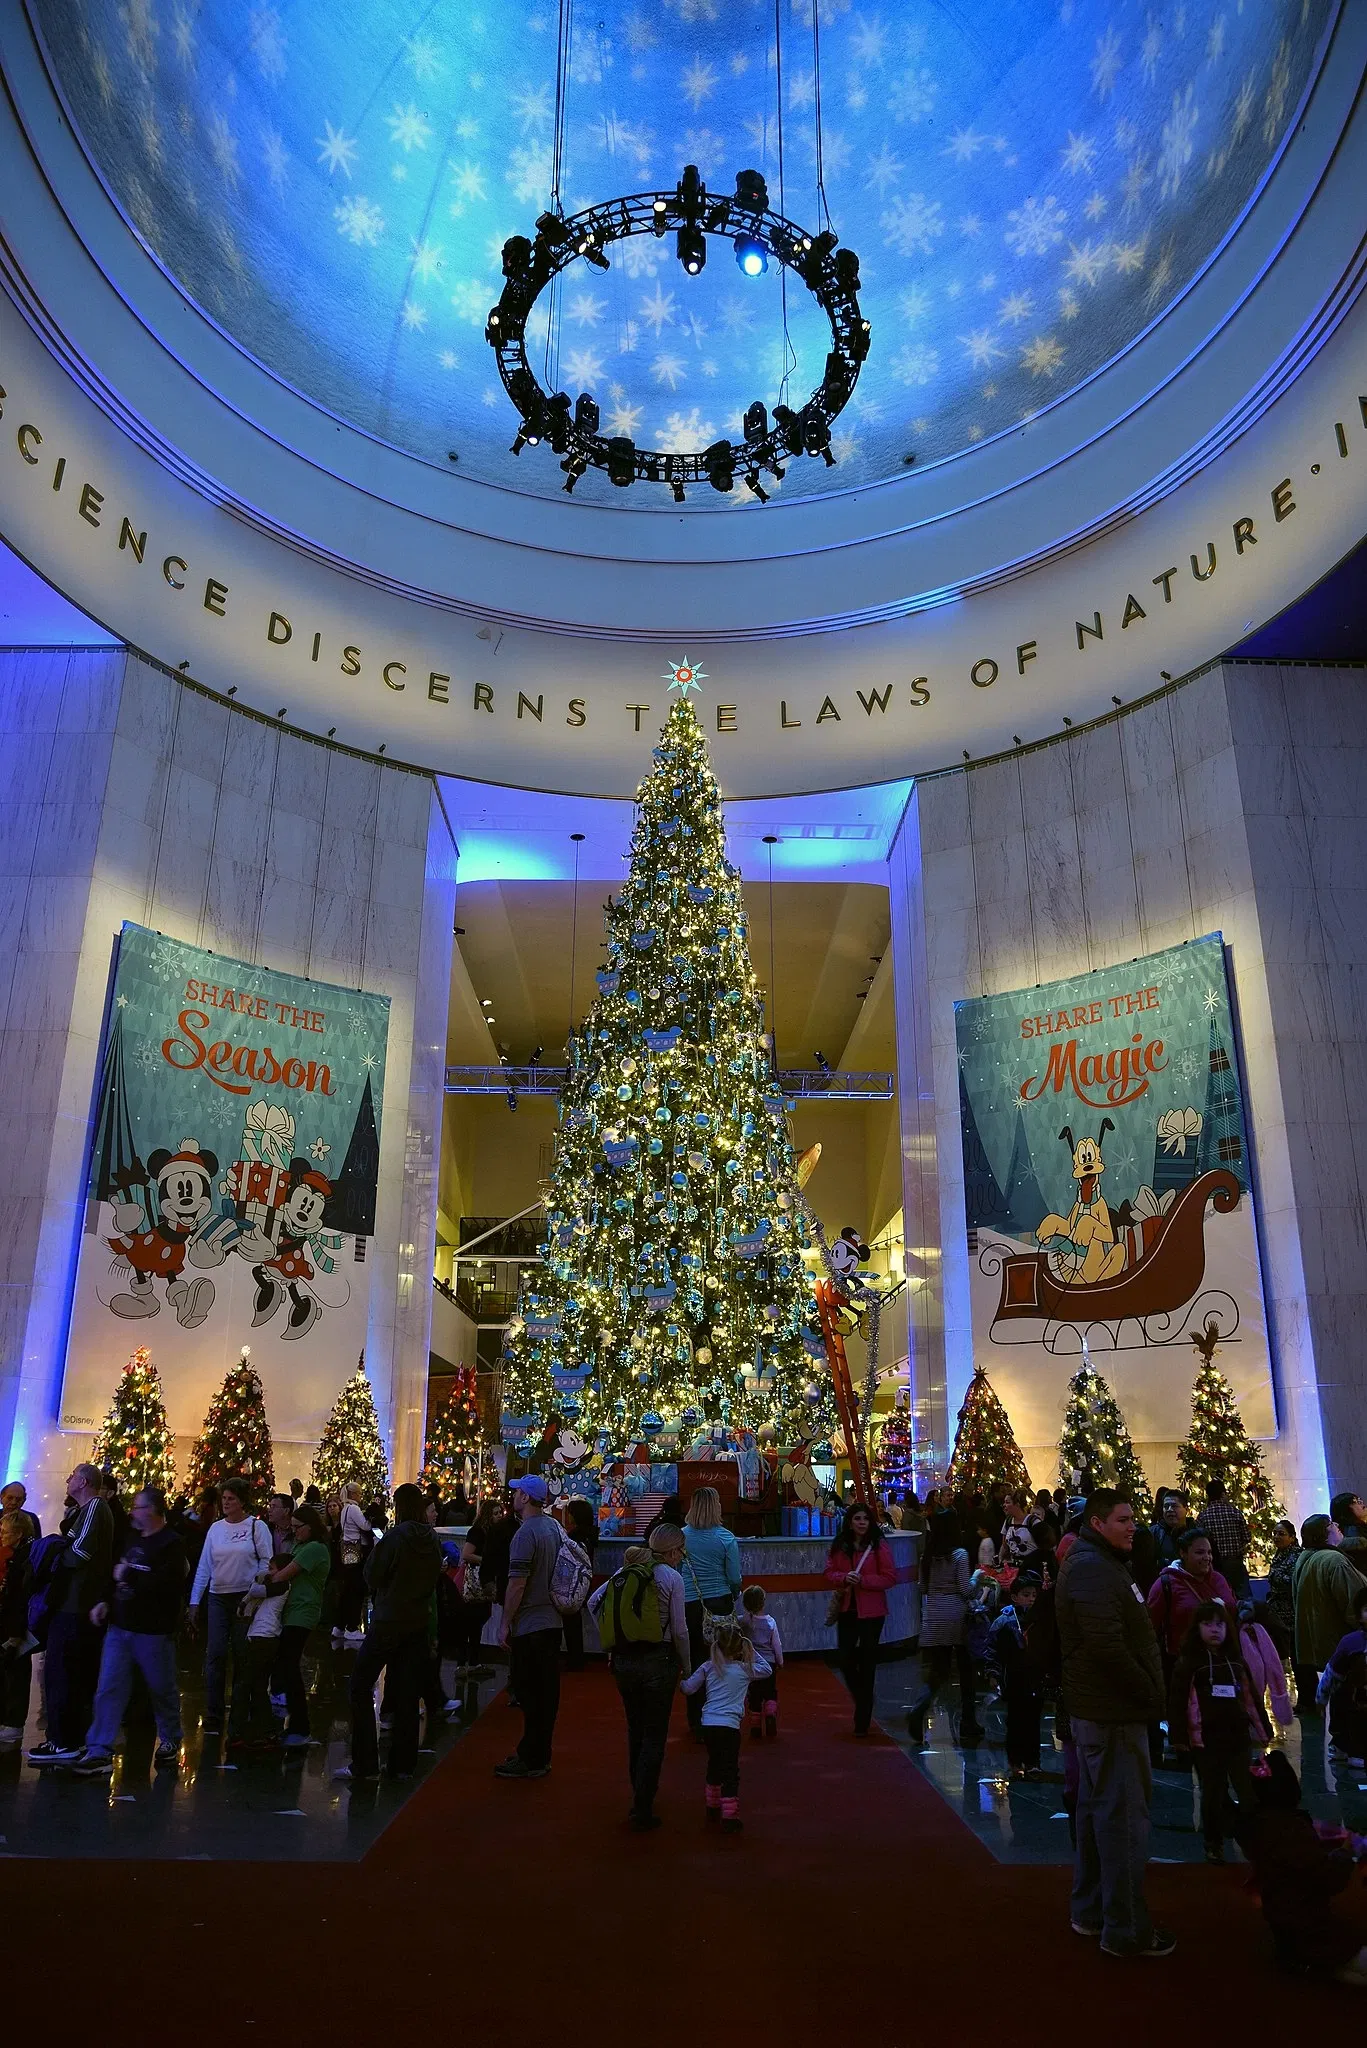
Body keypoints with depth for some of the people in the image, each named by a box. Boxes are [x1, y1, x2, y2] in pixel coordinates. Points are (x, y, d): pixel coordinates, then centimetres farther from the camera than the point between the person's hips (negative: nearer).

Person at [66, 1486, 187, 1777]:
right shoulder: (134, 1538, 12)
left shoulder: (171, 1544, -16)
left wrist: (128, 1575, -20)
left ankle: (170, 1742, 27)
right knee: (108, 1689, 1)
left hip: (153, 1632, -7)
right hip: (119, 1626, 7)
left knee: (163, 1690, 8)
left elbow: (166, 1584, -28)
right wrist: (105, 1601, 7)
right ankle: (99, 1753, 4)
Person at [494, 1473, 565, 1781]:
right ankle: (540, 1755, 23)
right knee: (546, 1692, 13)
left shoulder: (525, 1534, -19)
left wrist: (506, 1623, -12)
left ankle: (531, 1760, 8)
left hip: (529, 1625, -8)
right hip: (552, 1620, 8)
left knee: (529, 1694, 1)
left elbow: (517, 1584, -21)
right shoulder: (554, 1526, 8)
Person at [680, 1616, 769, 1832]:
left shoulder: (708, 1667, 5)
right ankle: (729, 1817, -4)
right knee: (730, 1772, 2)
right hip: (729, 1726, -4)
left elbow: (689, 1688, 9)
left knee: (714, 1765, 23)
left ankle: (713, 1807, 36)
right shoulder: (745, 1670, 3)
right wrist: (752, 1651, 22)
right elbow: (766, 1670, 21)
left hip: (708, 1725, 4)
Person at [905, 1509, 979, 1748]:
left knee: (936, 1672, 8)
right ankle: (968, 1728, 16)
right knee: (965, 1670, 11)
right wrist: (975, 1577, 7)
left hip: (933, 1619, 4)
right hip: (955, 1618, -4)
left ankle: (918, 1710, -19)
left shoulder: (927, 1555, 4)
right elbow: (965, 1590, -12)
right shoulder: (959, 1555, -11)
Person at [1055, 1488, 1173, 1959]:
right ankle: (1125, 1930, 8)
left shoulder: (1098, 1564, 14)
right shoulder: (1093, 1570, -21)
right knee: (1123, 1817, -2)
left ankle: (1090, 1911, 31)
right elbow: (1108, 1647, -28)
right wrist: (1151, 1694, -17)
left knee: (1096, 1809, 19)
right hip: (1114, 1714, -11)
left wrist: (1147, 1692, 11)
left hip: (1098, 1711, 11)